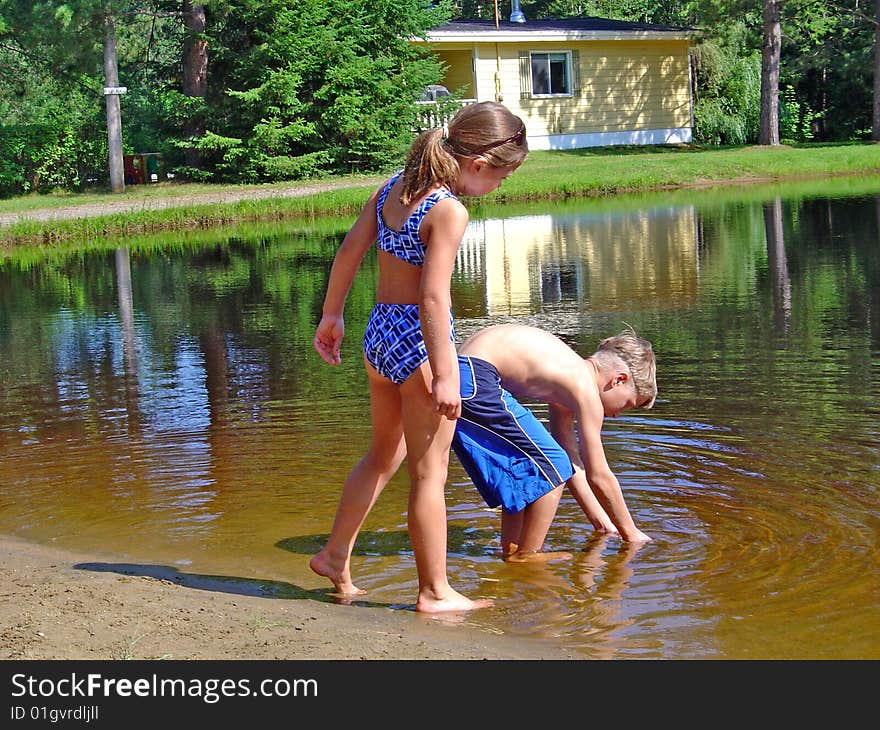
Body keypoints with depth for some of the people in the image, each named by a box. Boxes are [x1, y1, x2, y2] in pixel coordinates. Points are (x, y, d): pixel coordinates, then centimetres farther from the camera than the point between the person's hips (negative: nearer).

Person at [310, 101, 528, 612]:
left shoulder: (394, 187, 5)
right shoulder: (450, 210, -18)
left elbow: (349, 252, 11)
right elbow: (433, 297, -23)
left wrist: (332, 315, 21)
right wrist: (444, 376, -20)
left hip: (380, 333, 8)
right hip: (420, 338, -8)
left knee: (385, 455, 25)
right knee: (430, 472, 3)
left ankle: (335, 556, 34)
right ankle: (435, 592, 13)